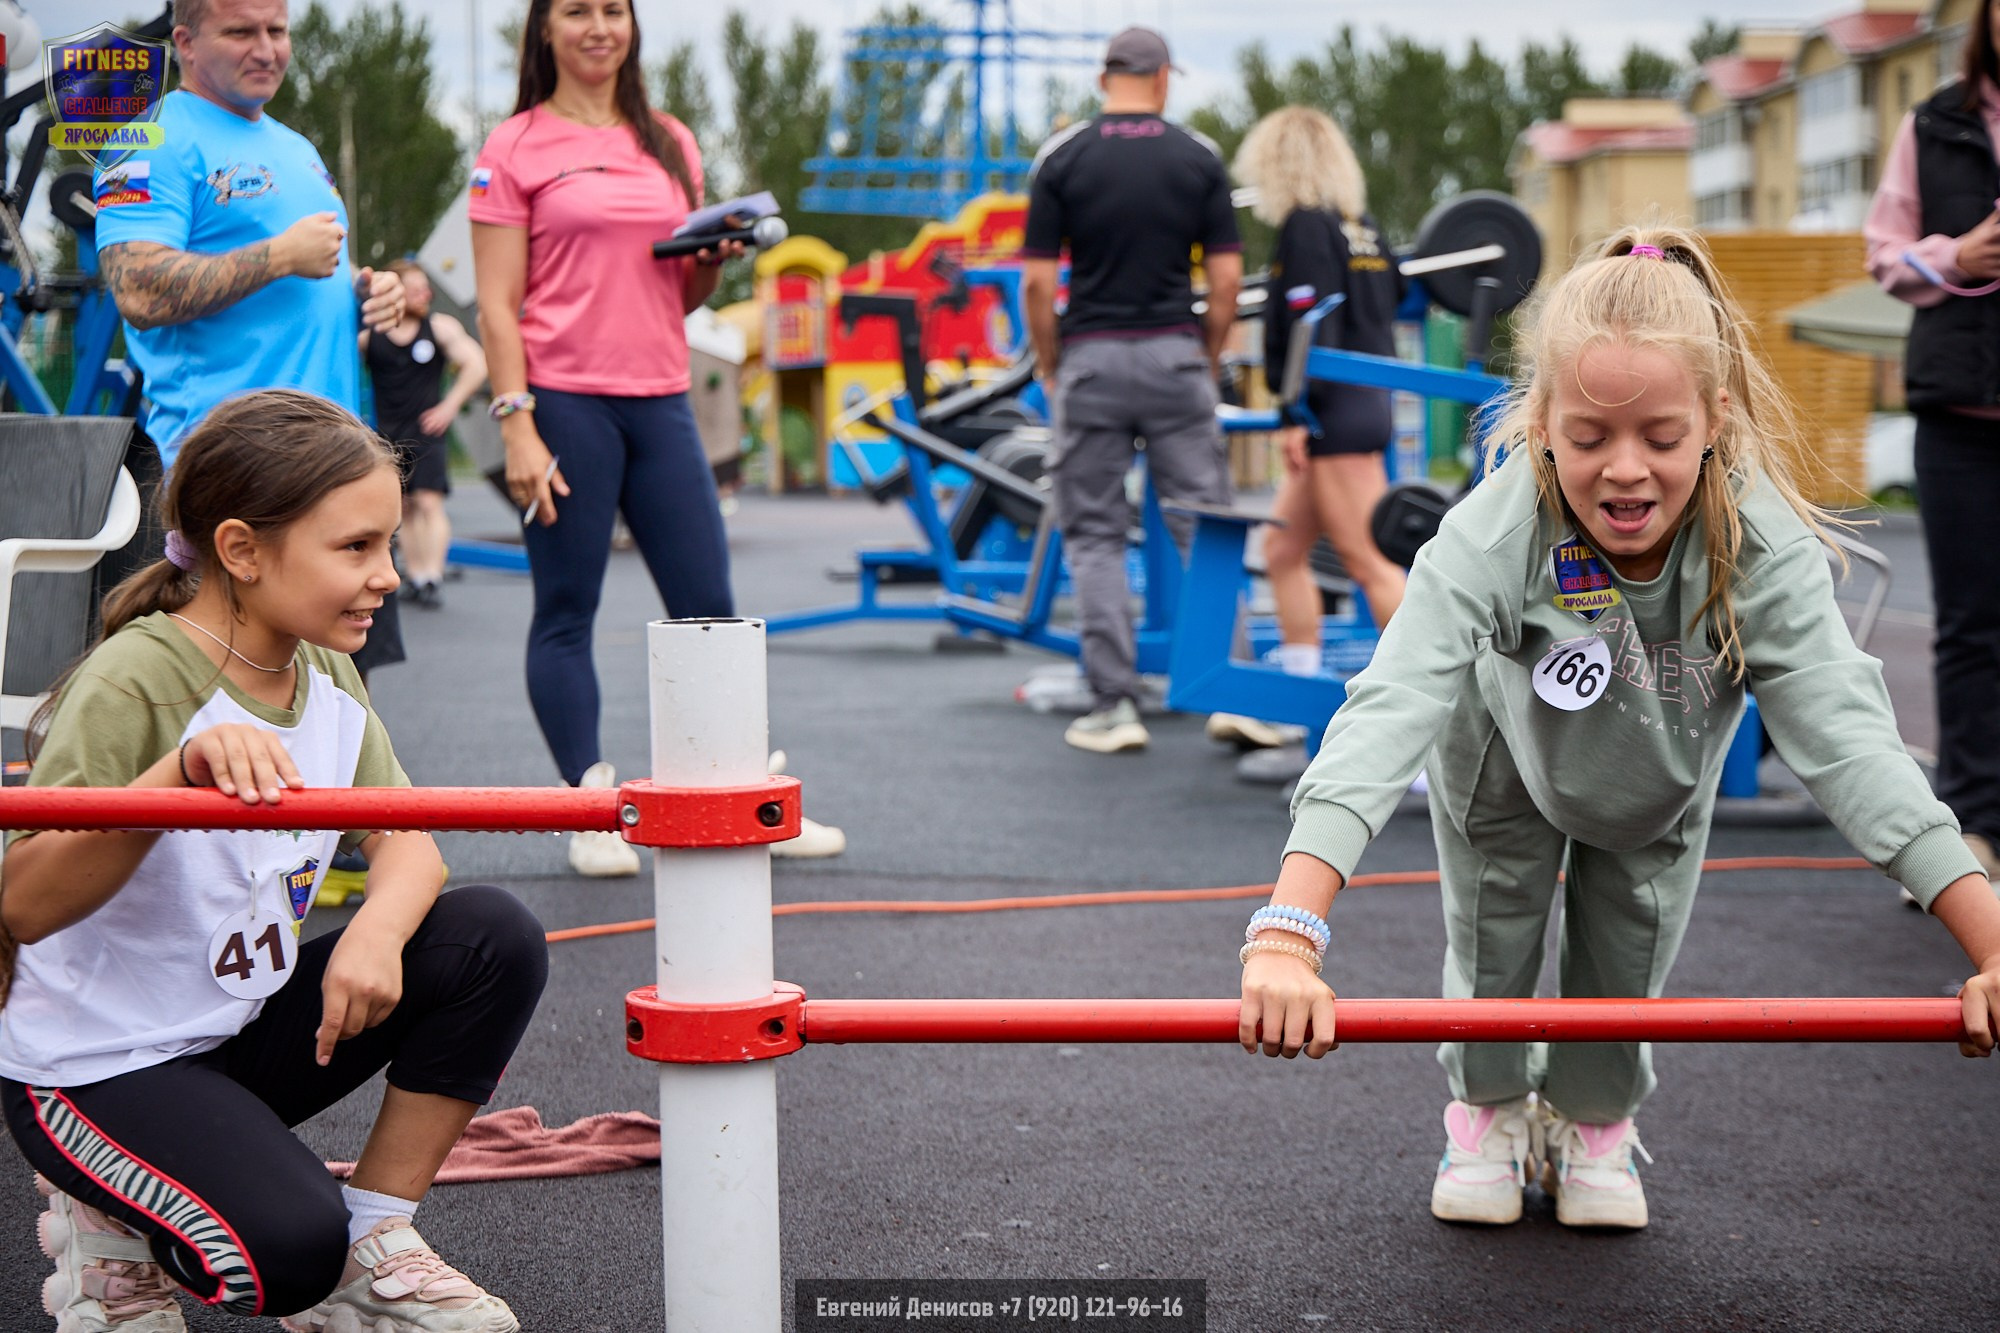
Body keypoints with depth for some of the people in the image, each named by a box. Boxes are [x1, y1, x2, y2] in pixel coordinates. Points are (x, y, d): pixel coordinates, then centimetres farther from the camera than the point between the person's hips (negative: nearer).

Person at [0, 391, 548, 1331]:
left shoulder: (325, 674, -1)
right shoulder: (131, 684, -24)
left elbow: (405, 842, -1)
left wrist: (378, 929, -25)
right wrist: (180, 773, -46)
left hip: (246, 1026, 7)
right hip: (95, 1065, -7)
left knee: (493, 939, -11)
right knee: (288, 1253, -29)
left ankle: (373, 1240, 1)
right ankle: (114, 1229, 5)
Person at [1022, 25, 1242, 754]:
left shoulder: (1061, 156, -2)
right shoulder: (1199, 157, 1)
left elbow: (1037, 280, -5)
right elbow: (1226, 277, -1)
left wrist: (1049, 367, 8)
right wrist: (1210, 360, 13)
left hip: (1091, 359, -1)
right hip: (1176, 356, 1)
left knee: (1094, 536, 6)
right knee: (1203, 529, 5)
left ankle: (1113, 706, 2)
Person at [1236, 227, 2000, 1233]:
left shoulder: (1764, 547, -38)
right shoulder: (1490, 537, -44)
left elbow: (1846, 736, -40)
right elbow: (1387, 712, -55)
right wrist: (1287, 938, -68)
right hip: (1503, 765, -1)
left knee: (1633, 944, 9)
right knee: (1492, 936, 8)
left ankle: (1594, 1121, 36)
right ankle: (1489, 1109, 36)